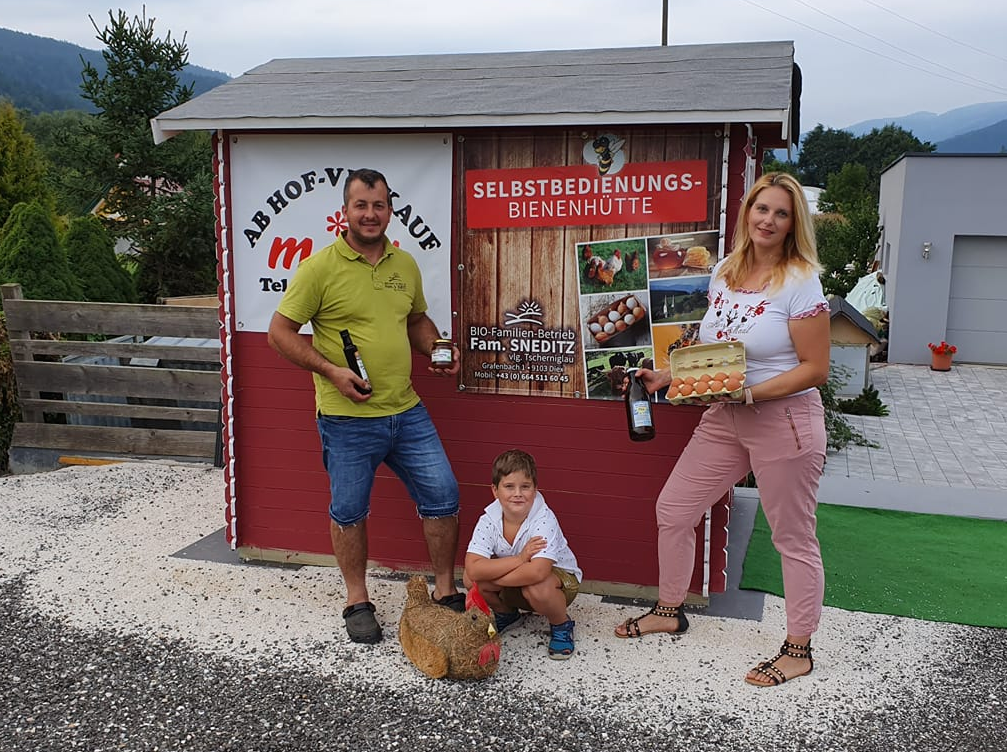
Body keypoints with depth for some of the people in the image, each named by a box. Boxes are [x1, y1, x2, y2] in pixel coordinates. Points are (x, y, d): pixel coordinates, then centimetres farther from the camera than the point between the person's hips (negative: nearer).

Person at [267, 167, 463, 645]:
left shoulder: (405, 265, 9)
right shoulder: (320, 267, -9)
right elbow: (280, 332, -8)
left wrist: (439, 349, 4)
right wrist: (330, 370, -18)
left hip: (406, 411, 5)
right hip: (347, 419, -5)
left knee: (442, 495, 5)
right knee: (349, 511, 9)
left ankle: (445, 592, 23)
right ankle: (357, 602, 28)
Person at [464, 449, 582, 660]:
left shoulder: (544, 519, -30)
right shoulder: (489, 520, -19)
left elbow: (537, 573, -43)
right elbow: (473, 570, -31)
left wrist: (492, 576, -31)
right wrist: (520, 559, -36)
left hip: (558, 579, -4)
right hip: (512, 589, 4)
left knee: (536, 589, -38)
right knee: (471, 579, -22)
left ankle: (561, 625, -3)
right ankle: (505, 613, 11)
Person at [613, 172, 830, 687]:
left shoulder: (800, 282, -14)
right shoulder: (723, 273, 6)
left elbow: (815, 369, -15)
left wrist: (748, 393, -23)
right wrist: (667, 377, 5)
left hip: (784, 419, -7)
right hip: (723, 419, 7)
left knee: (793, 537, 5)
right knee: (672, 509, 11)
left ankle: (799, 649, 22)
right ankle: (669, 611, 32)